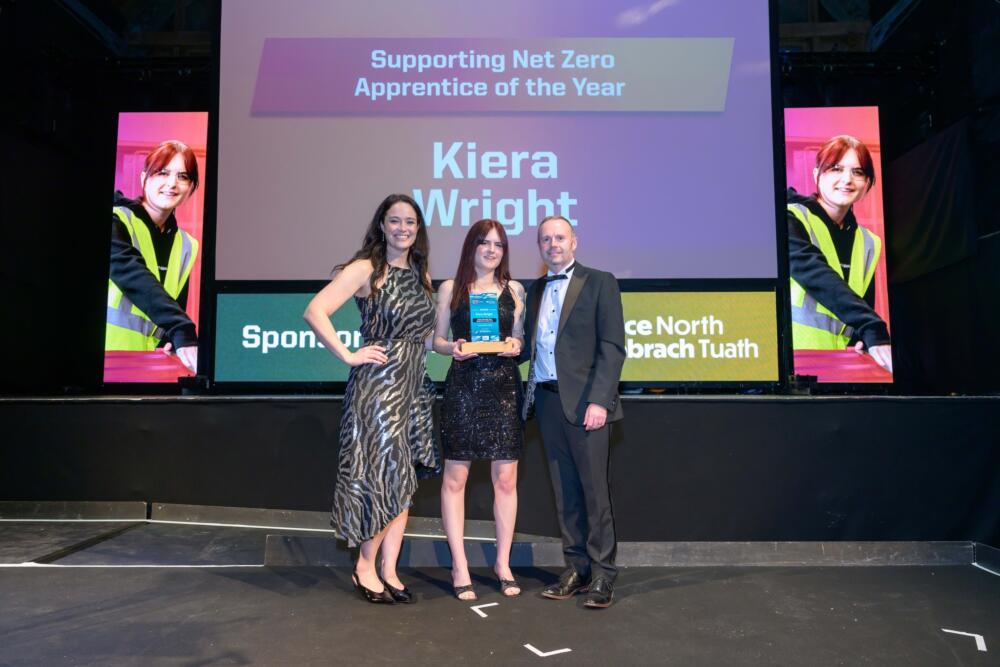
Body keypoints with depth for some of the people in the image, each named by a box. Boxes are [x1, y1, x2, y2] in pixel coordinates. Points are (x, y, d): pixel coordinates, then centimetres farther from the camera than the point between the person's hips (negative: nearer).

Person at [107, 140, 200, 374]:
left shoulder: (186, 246, 10)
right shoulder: (115, 221, -7)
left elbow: (177, 306, 9)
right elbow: (135, 279, -23)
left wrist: (173, 345, -13)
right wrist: (182, 333, -37)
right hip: (105, 357, -5)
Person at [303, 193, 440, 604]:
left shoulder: (420, 274, 13)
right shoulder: (366, 269, -7)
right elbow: (315, 312, -16)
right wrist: (349, 356, -16)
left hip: (414, 386, 7)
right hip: (377, 384, -7)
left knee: (404, 479, 9)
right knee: (385, 477, -3)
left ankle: (388, 571, 20)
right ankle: (365, 568, 17)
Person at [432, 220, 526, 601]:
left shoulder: (514, 290, 12)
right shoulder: (449, 289, 8)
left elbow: (520, 339, 15)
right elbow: (437, 340, 9)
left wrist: (515, 346, -6)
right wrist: (453, 348, -11)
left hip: (504, 387, 2)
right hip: (463, 387, -1)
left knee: (506, 479, 3)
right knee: (455, 477, 0)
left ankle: (503, 562, 18)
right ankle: (459, 566, 13)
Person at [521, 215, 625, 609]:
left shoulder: (599, 283, 0)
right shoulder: (535, 290, 17)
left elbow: (612, 347, -7)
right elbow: (528, 344, 16)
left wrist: (599, 400, -16)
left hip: (585, 400, -5)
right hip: (546, 399, 5)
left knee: (594, 488, -1)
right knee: (564, 490, 10)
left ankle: (602, 573, 10)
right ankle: (576, 568, 20)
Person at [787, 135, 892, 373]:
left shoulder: (868, 243, 14)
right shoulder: (791, 219, -5)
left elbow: (865, 304, 12)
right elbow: (818, 279, -20)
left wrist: (862, 344, -9)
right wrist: (873, 332, -30)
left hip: (839, 364, 6)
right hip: (789, 358, -5)